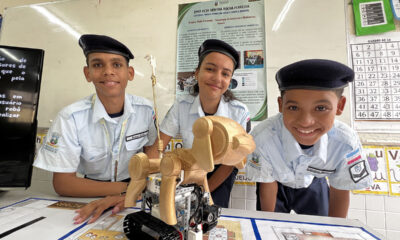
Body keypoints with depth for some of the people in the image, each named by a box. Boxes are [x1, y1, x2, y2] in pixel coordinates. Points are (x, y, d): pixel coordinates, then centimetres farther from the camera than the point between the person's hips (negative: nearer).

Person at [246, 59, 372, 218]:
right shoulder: (263, 137, -39)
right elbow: (267, 185, -21)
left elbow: (340, 191, -14)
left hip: (313, 183, 2)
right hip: (277, 184, -1)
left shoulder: (345, 142, -32)